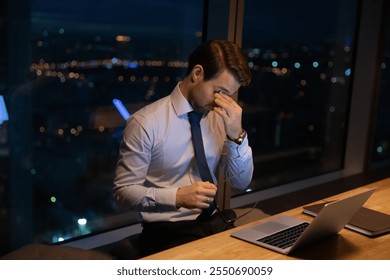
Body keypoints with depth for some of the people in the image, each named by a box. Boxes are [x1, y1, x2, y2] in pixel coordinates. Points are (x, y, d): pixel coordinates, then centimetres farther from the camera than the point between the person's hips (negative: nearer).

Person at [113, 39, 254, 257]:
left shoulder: (220, 117, 2)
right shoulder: (146, 123, -14)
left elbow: (241, 182, 4)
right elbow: (124, 191, -11)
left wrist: (237, 135, -12)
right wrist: (177, 197, -25)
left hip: (214, 223, 6)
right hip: (167, 231, -5)